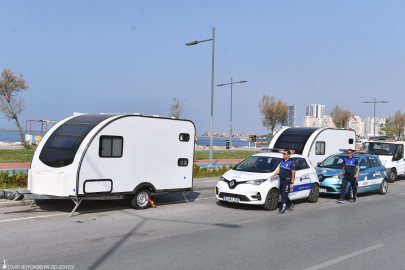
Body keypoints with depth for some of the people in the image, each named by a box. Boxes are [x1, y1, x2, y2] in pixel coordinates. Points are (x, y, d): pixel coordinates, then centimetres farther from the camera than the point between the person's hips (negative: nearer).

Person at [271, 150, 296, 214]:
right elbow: (279, 169, 20)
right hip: (281, 180, 8)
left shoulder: (291, 163, -10)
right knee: (282, 194, 13)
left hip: (287, 181, -8)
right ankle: (290, 204, 32)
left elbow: (293, 173, -11)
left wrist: (292, 183, -14)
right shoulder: (282, 161, 12)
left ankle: (282, 209, -6)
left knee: (284, 195, -8)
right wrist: (274, 175, 7)